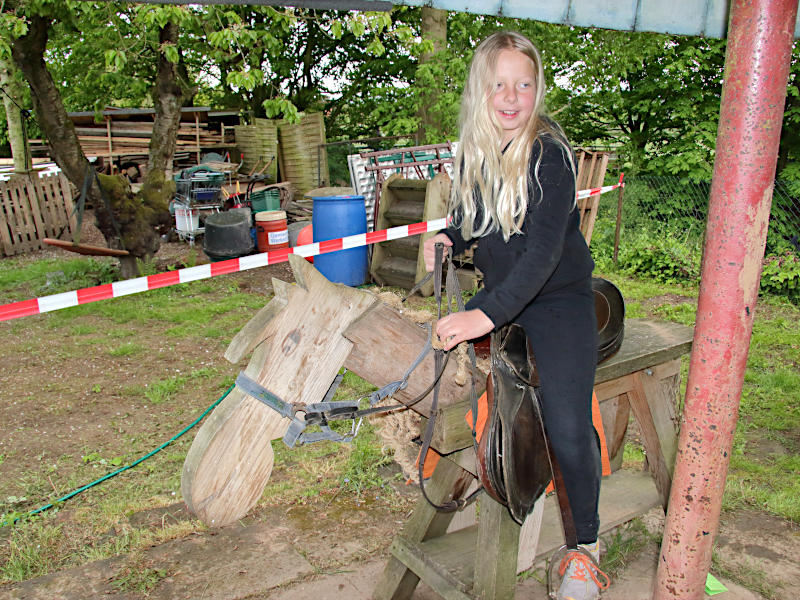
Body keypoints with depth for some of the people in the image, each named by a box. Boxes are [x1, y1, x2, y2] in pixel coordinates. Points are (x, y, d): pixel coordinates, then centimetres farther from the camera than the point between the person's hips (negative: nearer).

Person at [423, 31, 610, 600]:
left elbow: (543, 250, -29)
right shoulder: (473, 152, -1)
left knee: (569, 429, -13)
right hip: (498, 294, 7)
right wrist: (448, 239, -5)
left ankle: (586, 546, 13)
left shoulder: (550, 153, -20)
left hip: (558, 298, -6)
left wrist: (487, 315, -38)